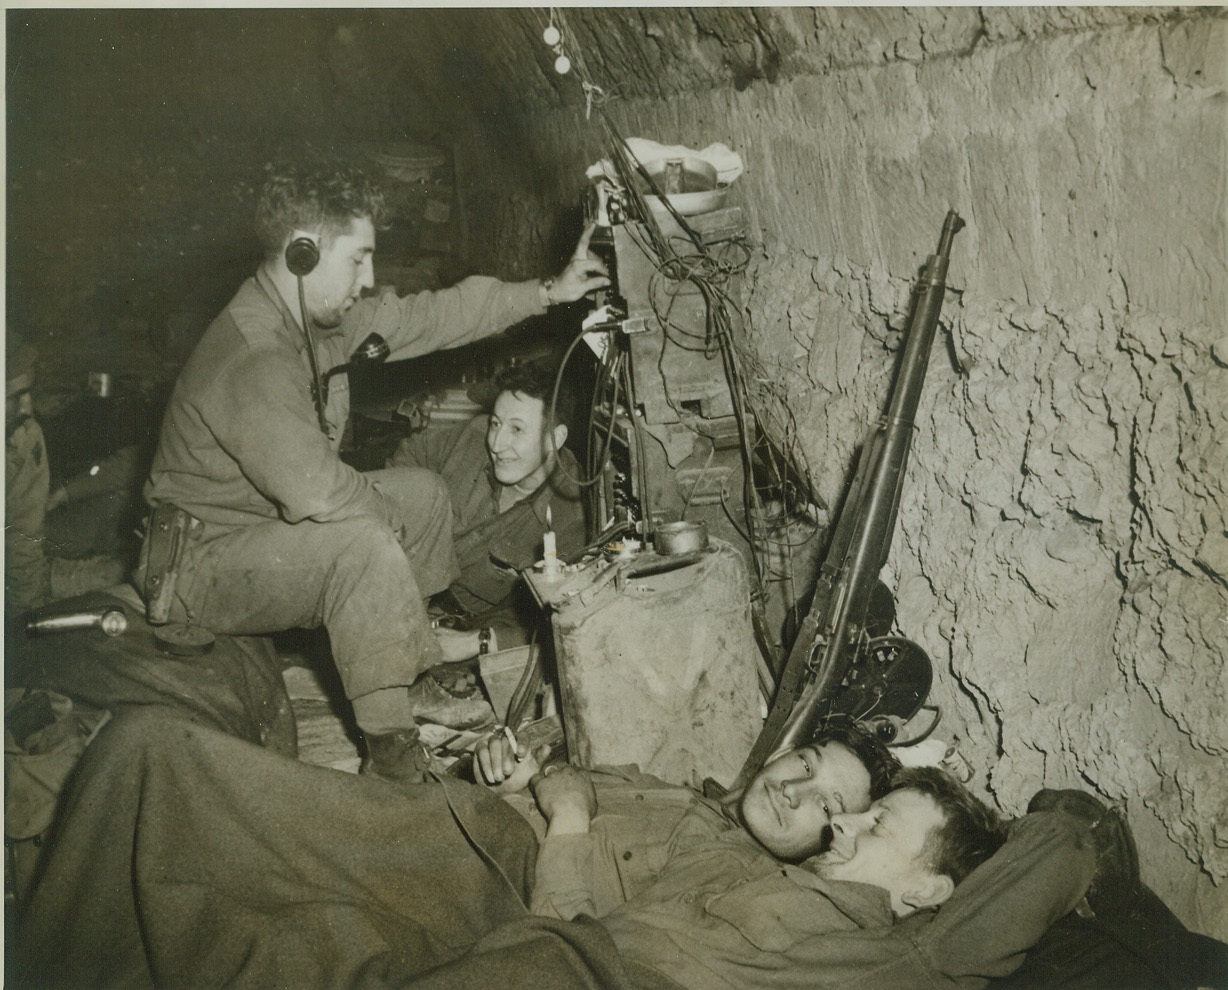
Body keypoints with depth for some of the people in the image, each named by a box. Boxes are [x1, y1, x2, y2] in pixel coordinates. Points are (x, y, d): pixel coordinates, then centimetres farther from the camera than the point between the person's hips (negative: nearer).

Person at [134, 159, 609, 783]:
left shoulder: (317, 318, -1)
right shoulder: (251, 359, -32)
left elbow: (429, 317, 5)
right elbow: (317, 490, -36)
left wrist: (548, 292, 4)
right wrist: (388, 509, -16)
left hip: (267, 522, 10)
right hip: (201, 564, -10)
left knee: (423, 492, 12)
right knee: (363, 543, -34)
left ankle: (412, 649, 24)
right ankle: (392, 748, -25)